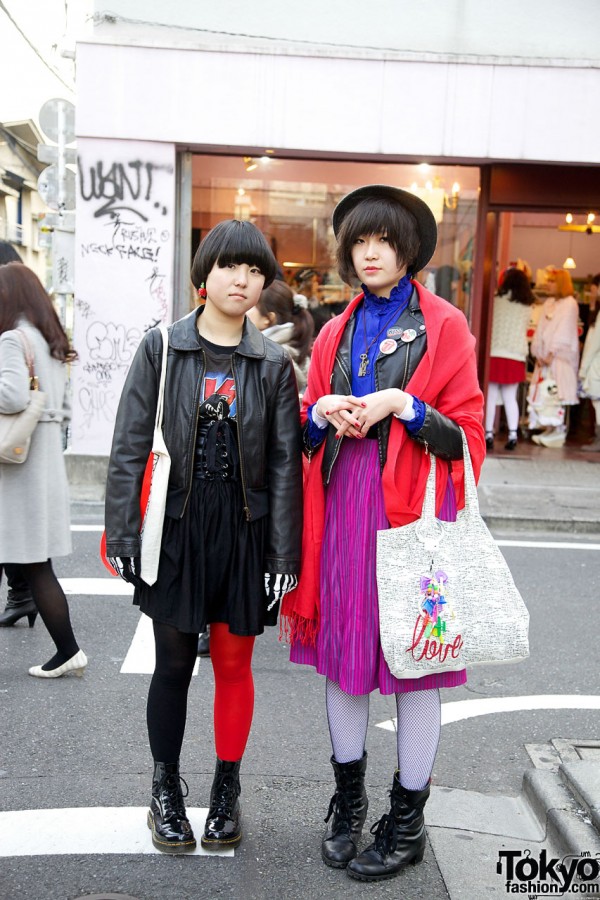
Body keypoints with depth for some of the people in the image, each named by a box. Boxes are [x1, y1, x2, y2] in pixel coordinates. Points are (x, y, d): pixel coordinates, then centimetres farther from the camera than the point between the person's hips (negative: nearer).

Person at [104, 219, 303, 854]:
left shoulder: (273, 363, 2)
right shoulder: (160, 348, -1)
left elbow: (285, 464, 1)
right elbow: (129, 448, -2)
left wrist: (283, 555, -2)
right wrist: (123, 536, -6)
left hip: (244, 533, 1)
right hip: (177, 529, -1)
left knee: (234, 665, 11)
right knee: (173, 665, 9)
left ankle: (226, 791, 31)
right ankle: (166, 790, 31)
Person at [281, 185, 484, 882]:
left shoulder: (444, 326, 1)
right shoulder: (335, 333, 14)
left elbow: (466, 436, -3)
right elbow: (306, 433, 16)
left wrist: (400, 404, -16)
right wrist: (322, 412, -5)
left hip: (414, 507, -4)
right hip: (342, 505, 4)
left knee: (414, 659, 4)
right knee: (341, 649, 11)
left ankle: (407, 822, 22)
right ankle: (348, 799, 32)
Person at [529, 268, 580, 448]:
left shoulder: (570, 304, -3)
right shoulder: (548, 303, 18)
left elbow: (564, 332, -10)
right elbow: (540, 329, 13)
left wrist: (551, 353, -15)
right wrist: (538, 353, 1)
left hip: (560, 355, -7)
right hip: (544, 355, 7)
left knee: (557, 392, -10)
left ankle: (558, 431, -7)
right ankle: (550, 429, 6)